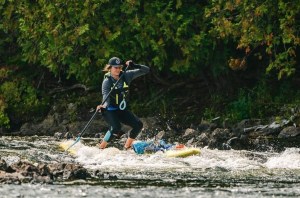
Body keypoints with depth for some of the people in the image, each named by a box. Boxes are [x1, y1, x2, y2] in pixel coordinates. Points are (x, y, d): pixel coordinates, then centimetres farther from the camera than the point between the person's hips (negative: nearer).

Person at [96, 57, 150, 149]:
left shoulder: (126, 76, -2)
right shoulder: (107, 81, -14)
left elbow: (146, 70, -2)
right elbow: (106, 96, -28)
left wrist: (134, 66, -20)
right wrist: (103, 106, -49)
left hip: (122, 110, 6)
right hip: (110, 110, -6)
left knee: (138, 125, -7)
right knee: (116, 128, -30)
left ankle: (127, 147, 8)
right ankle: (101, 147, -14)